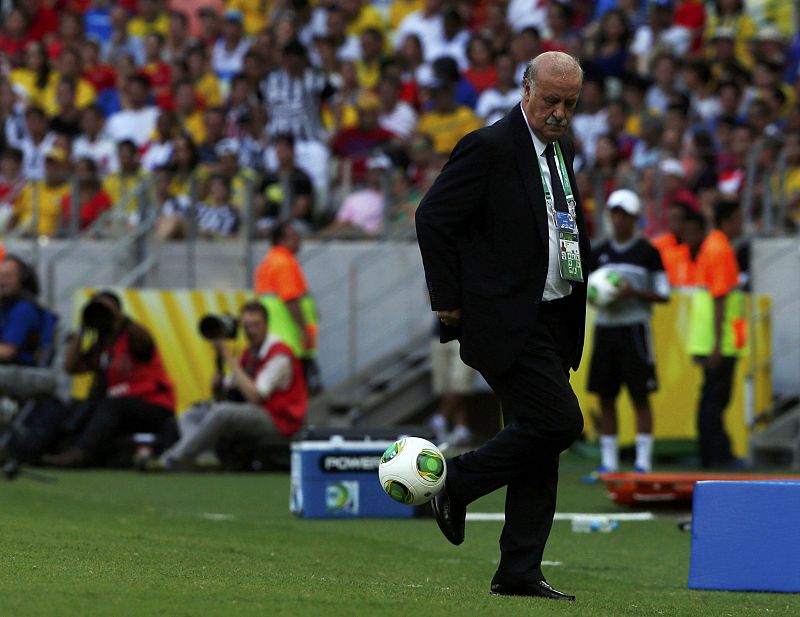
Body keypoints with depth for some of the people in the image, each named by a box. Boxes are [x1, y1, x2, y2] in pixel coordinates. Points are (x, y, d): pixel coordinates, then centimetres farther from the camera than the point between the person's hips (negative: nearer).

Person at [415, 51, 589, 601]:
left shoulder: (564, 151, 15)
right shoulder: (490, 148, -11)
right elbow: (433, 217, -12)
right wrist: (448, 300, -11)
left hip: (552, 323, 8)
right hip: (506, 323, -8)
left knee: (539, 447, 7)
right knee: (559, 422, -17)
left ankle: (519, 572, 11)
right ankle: (456, 482, 0)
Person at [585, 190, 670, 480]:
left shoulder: (648, 252, -1)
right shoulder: (599, 253, 12)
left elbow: (663, 294, -2)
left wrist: (633, 293, -16)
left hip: (634, 328, -5)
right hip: (605, 327, 5)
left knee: (640, 396, -4)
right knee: (606, 398, 5)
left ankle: (643, 461, -3)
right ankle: (608, 461, 10)